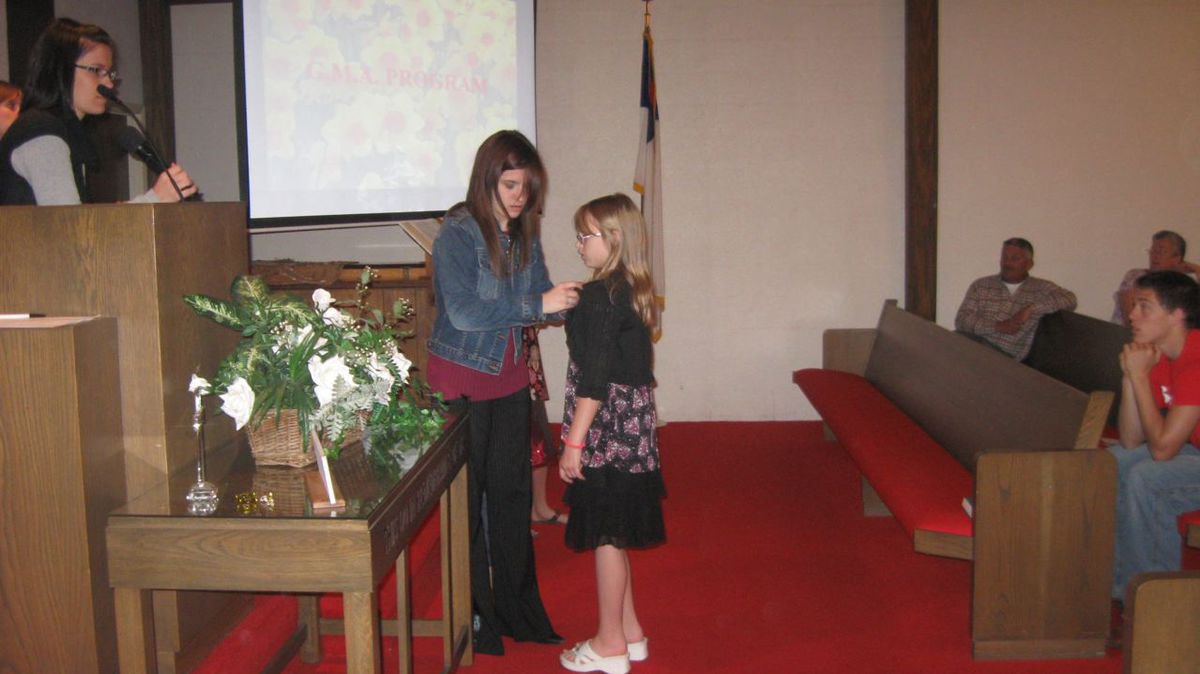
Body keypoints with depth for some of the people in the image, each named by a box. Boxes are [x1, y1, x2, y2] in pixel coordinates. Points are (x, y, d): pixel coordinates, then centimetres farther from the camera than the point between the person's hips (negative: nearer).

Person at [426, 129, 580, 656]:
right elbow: (463, 312, -25)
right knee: (468, 498, 5)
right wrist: (538, 304, -26)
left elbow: (539, 301, 8)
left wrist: (566, 301, -14)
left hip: (510, 377, 6)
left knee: (511, 493, 14)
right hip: (462, 379, -6)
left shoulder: (525, 234, 3)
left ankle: (517, 608, 28)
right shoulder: (458, 233, -16)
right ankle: (472, 614, 20)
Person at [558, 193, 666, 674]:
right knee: (614, 534, 18)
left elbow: (594, 377, -20)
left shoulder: (600, 296, -17)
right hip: (632, 427, 9)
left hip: (607, 431, -9)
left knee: (605, 534, 2)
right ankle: (629, 632, 29)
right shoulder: (635, 291, 10)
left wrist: (574, 442, -18)